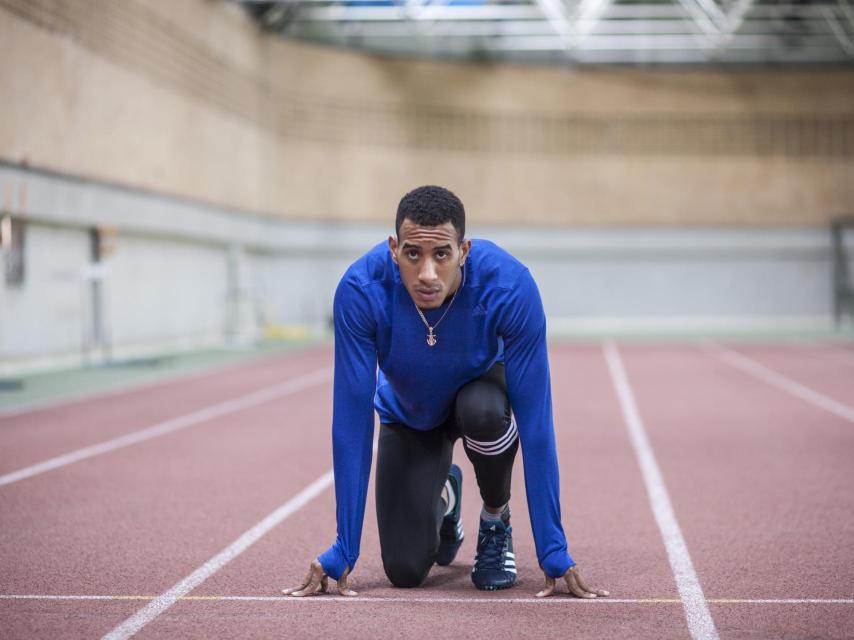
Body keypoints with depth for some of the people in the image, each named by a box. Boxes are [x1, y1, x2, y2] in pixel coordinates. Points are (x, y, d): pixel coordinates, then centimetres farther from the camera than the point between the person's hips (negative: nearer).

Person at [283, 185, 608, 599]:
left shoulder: (511, 288, -36)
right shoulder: (361, 290, -35)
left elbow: (535, 420, -33)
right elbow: (351, 420, -29)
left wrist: (554, 553, -33)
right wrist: (342, 553, -28)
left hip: (479, 387, -1)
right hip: (407, 412, 1)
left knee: (483, 412, -38)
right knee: (404, 571, -10)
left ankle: (496, 518, -6)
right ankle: (442, 496, 26)